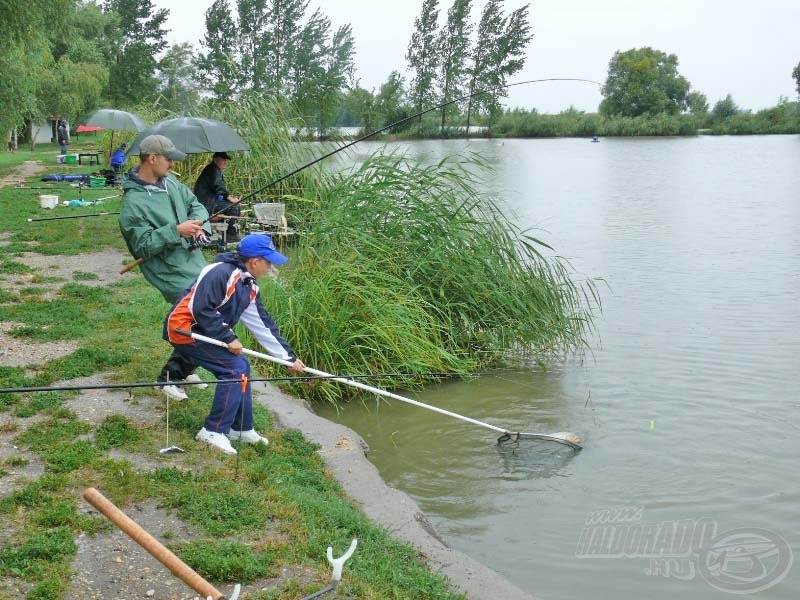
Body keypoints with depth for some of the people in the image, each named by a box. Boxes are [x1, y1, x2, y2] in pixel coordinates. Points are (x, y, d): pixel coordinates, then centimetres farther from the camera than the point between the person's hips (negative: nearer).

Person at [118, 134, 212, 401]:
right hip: (174, 276, -9)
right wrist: (176, 230, -28)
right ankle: (170, 378, 8)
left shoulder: (170, 183, 5)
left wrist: (200, 225, -4)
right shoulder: (135, 202, -19)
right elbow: (142, 246, -21)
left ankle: (184, 368, 37)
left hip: (196, 264, 9)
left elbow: (196, 205, 16)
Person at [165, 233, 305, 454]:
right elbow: (200, 308, -27)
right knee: (234, 368, -15)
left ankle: (242, 428, 20)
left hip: (201, 330, 10)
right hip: (184, 329, -10)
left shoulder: (249, 287, 8)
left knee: (241, 366, 9)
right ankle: (214, 431, -8)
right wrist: (228, 338, -20)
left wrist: (289, 356, 11)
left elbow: (264, 325, 11)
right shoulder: (222, 272, -21)